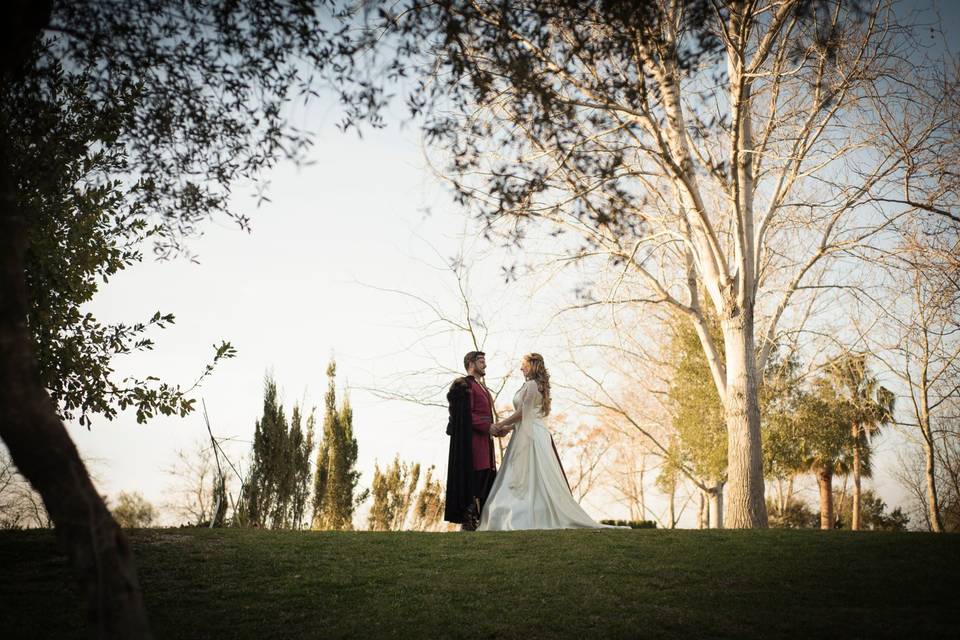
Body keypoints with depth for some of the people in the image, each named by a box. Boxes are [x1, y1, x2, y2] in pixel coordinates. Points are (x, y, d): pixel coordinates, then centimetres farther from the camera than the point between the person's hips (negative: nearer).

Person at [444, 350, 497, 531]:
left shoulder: (481, 387, 24)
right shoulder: (464, 385, -6)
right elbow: (466, 415, -16)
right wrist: (489, 427, -17)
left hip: (484, 440, 10)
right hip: (472, 440, -10)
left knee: (484, 480, 6)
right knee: (473, 480, -11)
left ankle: (476, 519, 7)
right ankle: (468, 522, -8)